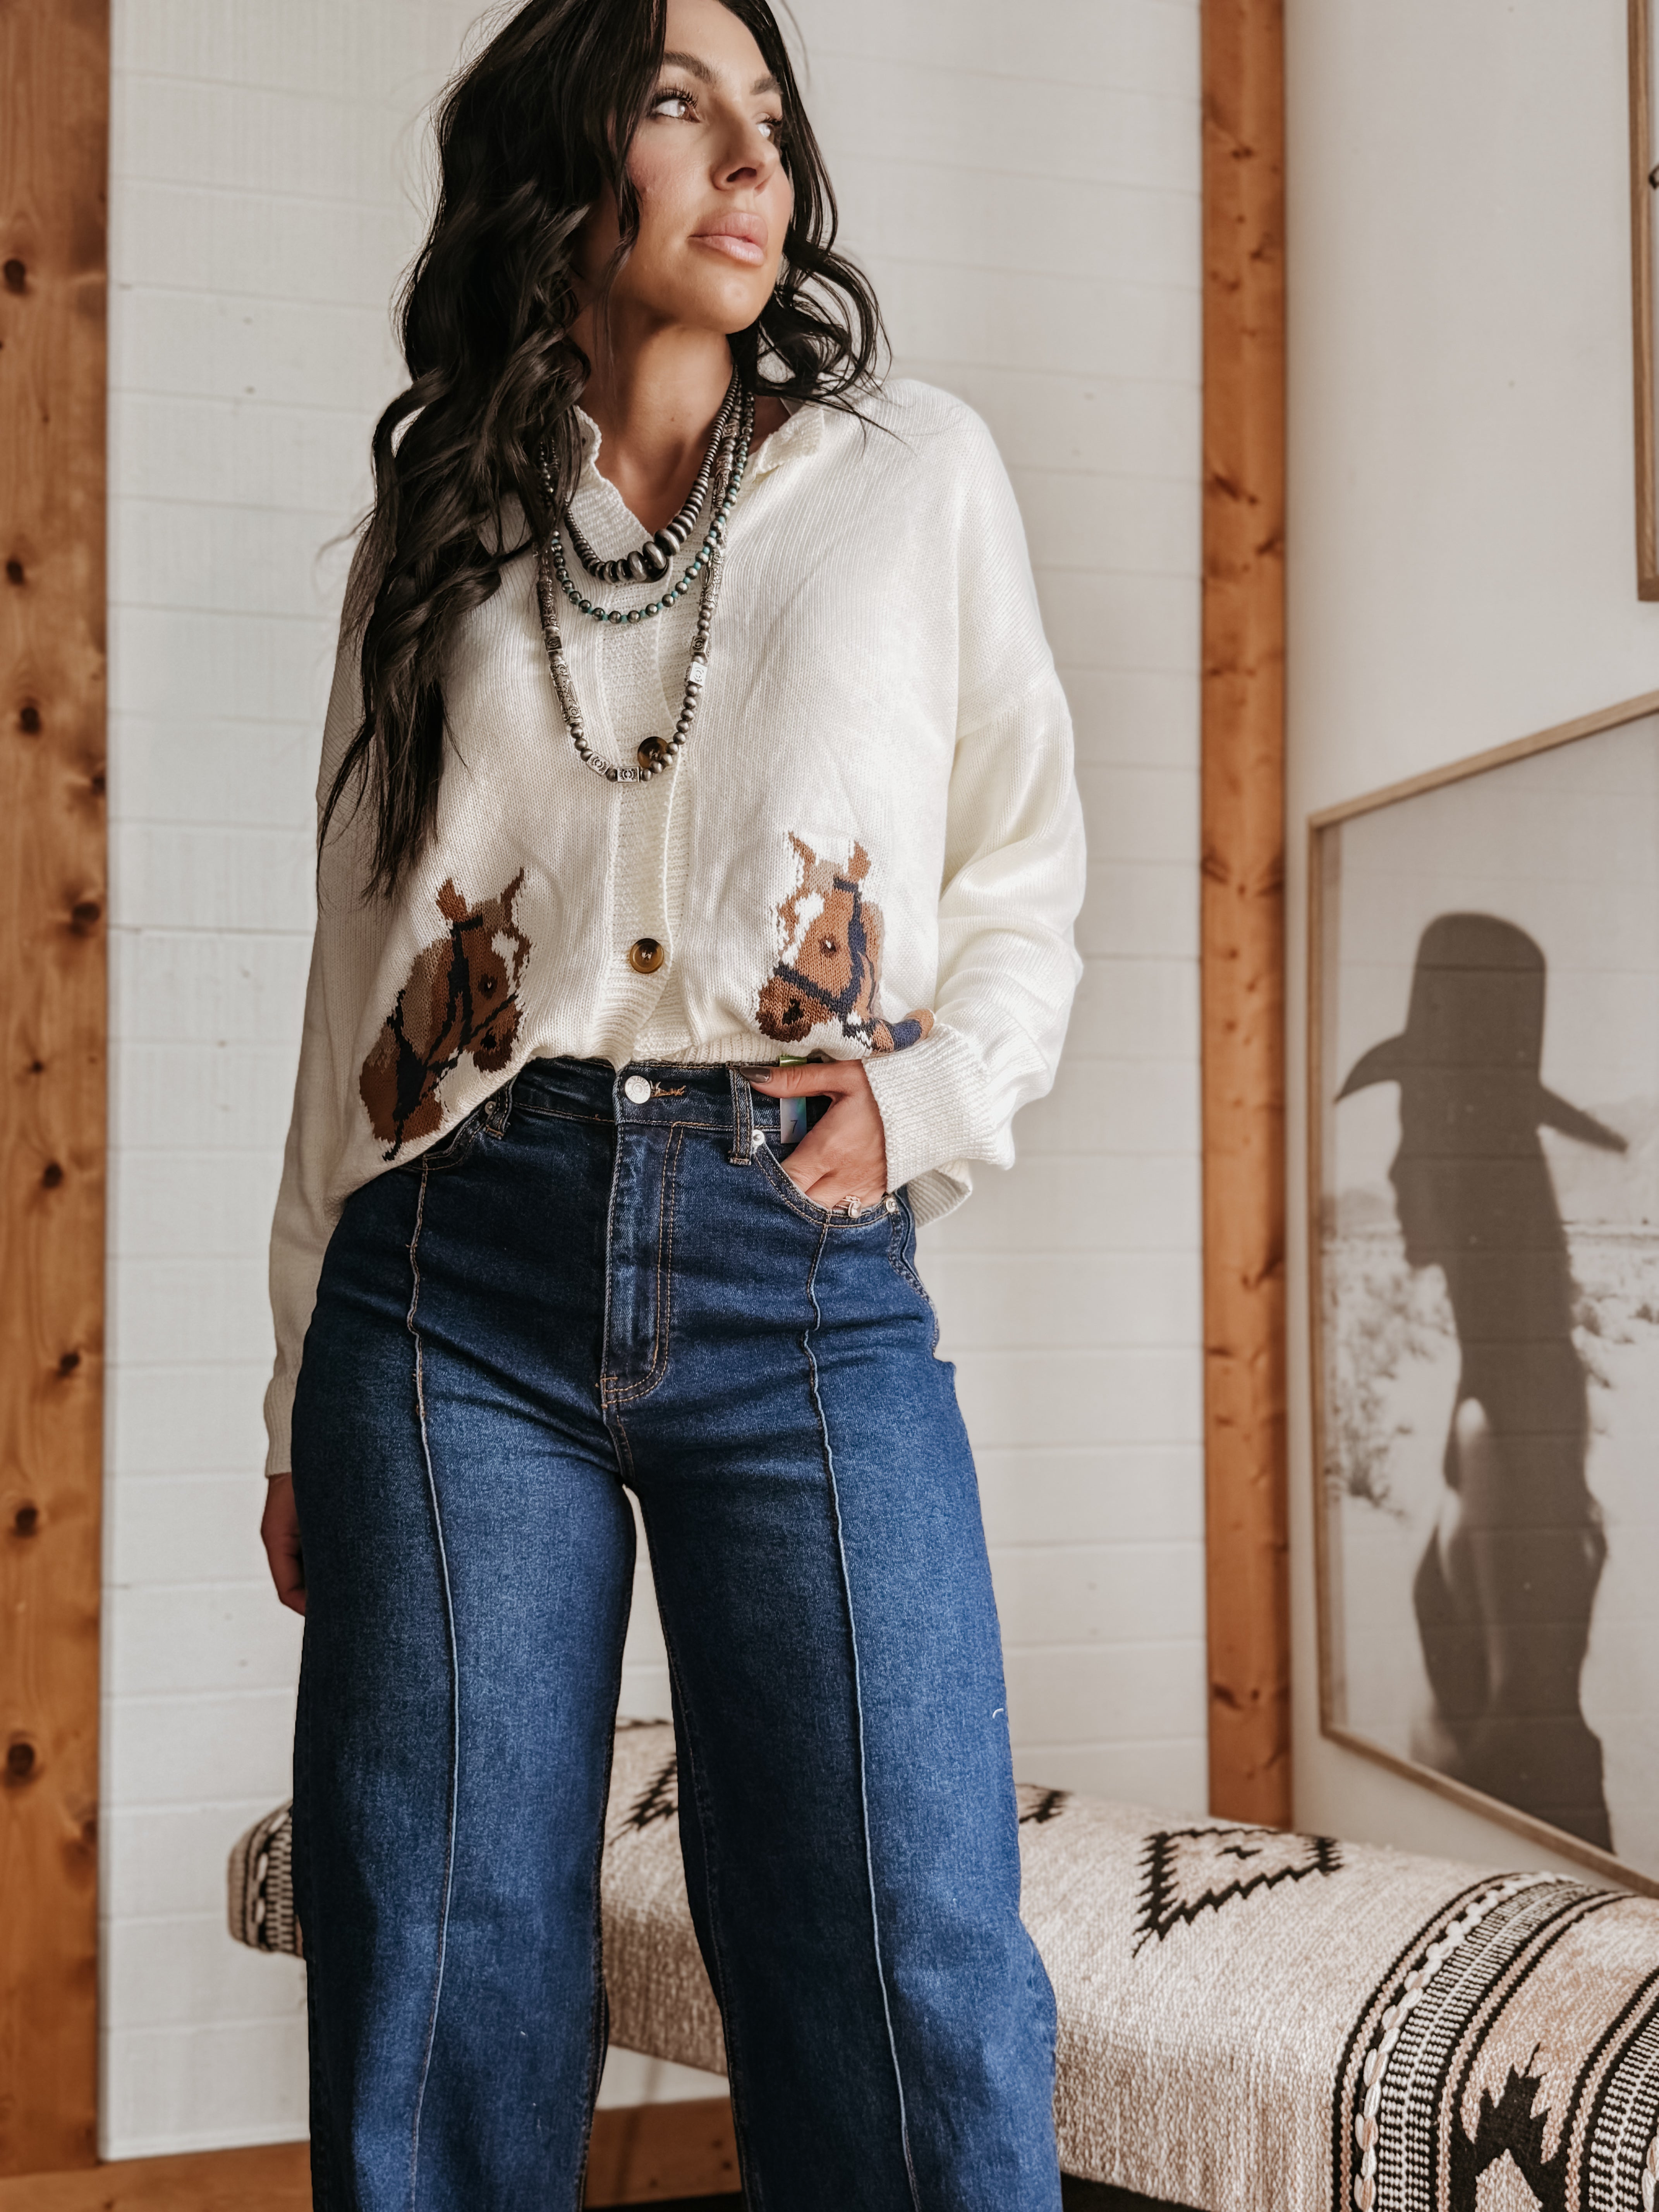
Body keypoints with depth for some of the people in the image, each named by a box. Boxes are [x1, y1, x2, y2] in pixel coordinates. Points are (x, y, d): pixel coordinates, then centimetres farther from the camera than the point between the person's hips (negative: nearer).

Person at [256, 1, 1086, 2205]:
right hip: (459, 1272, 1)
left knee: (914, 2011, -4)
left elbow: (1031, 866, 16)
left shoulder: (920, 473, 13)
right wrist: (305, 1394, 13)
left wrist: (936, 1097, -4)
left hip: (803, 1280, -1)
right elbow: (360, 968, 15)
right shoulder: (439, 529, 15)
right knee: (441, 2007, 5)